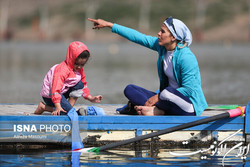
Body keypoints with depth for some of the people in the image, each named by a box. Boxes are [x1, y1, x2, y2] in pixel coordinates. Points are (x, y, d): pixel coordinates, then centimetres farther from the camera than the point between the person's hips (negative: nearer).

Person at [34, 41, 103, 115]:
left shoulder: (80, 70, 1)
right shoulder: (62, 70, -27)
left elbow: (84, 85, 16)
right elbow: (56, 88, -35)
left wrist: (90, 98, 6)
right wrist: (58, 107, -44)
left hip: (63, 91, 9)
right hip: (49, 95, -9)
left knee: (80, 85, -9)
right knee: (67, 111, -23)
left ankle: (70, 106, -8)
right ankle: (43, 107, -9)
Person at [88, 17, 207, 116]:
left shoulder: (186, 57, -22)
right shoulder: (161, 46, 1)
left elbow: (189, 90, -24)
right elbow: (137, 37, 6)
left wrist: (159, 96, -19)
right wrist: (109, 25, 6)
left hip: (190, 106, -9)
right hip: (169, 98, 9)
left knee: (168, 91, -41)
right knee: (129, 90, -1)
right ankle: (159, 111, -23)